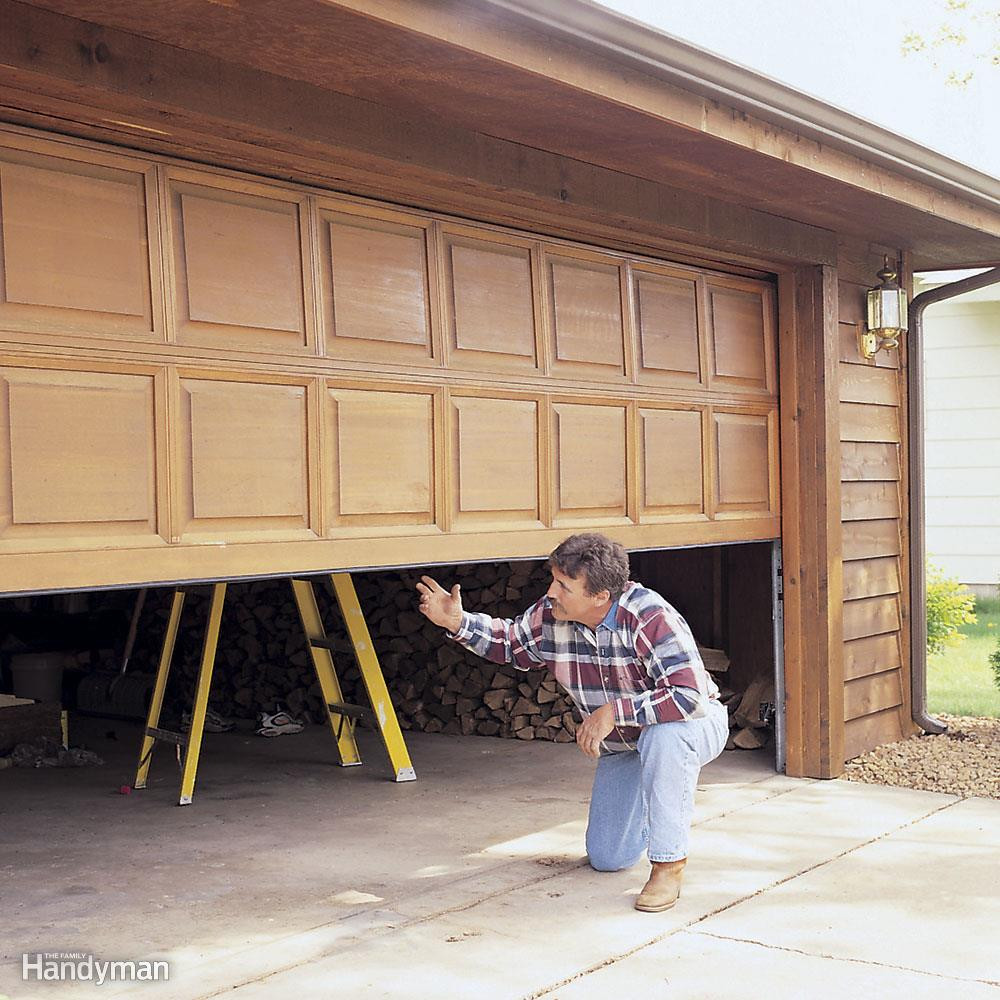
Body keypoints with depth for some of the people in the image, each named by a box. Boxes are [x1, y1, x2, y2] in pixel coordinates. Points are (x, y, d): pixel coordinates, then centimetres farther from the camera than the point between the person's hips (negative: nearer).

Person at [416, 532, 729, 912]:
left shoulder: (649, 617, -33)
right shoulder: (549, 617, -14)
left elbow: (692, 697, -41)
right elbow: (510, 643, 8)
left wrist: (614, 711, -37)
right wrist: (457, 623, -7)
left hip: (695, 727, -6)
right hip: (621, 744, 6)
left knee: (664, 734, -43)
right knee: (606, 858, 3)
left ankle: (669, 865, -25)